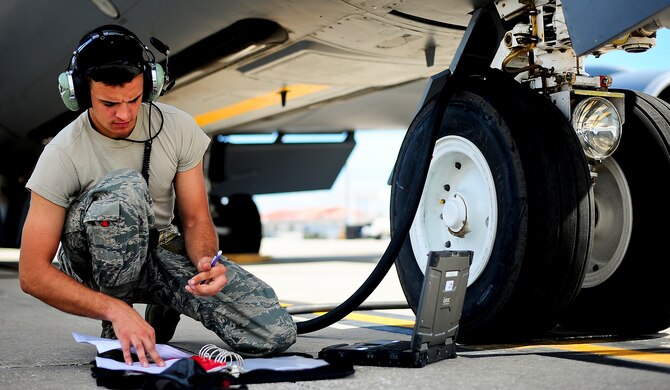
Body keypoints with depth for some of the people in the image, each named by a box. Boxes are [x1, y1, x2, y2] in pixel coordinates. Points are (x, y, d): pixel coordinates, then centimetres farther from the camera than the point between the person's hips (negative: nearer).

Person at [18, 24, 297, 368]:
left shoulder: (178, 127, -11)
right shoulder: (63, 155, -21)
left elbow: (196, 219, -2)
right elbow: (32, 274, -22)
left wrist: (206, 261, -26)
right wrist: (116, 310, -34)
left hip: (160, 248, 3)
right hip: (94, 263, -3)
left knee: (275, 334, -17)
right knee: (126, 187, -38)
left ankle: (165, 306, 12)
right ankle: (114, 332, -17)